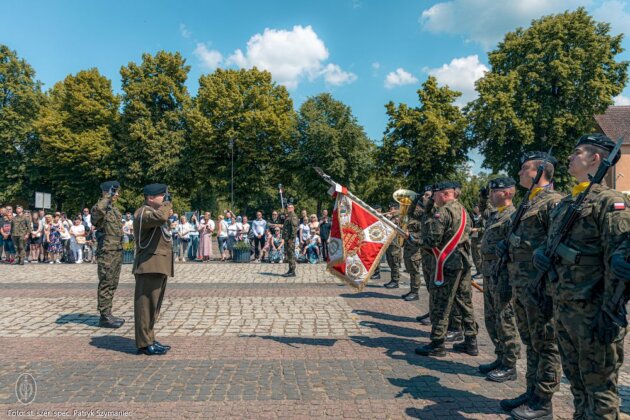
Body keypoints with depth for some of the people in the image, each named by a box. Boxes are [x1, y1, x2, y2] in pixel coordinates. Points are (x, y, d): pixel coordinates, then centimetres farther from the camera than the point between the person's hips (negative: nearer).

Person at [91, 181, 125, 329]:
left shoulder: (115, 209, 16)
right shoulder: (100, 207, -11)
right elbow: (98, 209, -39)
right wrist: (108, 197, -24)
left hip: (117, 251, 9)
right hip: (106, 252, -9)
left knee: (113, 284, 13)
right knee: (106, 284, -3)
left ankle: (108, 314, 21)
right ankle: (104, 317, 3)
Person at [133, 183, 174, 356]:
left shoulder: (155, 211, 21)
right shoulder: (143, 212, -12)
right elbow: (160, 216, -32)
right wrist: (167, 203, -17)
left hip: (159, 267, 10)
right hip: (149, 267, -10)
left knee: (154, 305, 15)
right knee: (146, 305, -5)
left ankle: (149, 339, 24)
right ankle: (144, 344, 2)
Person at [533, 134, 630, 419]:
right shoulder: (564, 204, 15)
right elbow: (549, 242, 24)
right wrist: (540, 252, 4)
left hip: (591, 311, -8)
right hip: (562, 308, 8)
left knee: (598, 386, 5)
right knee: (576, 380, 20)